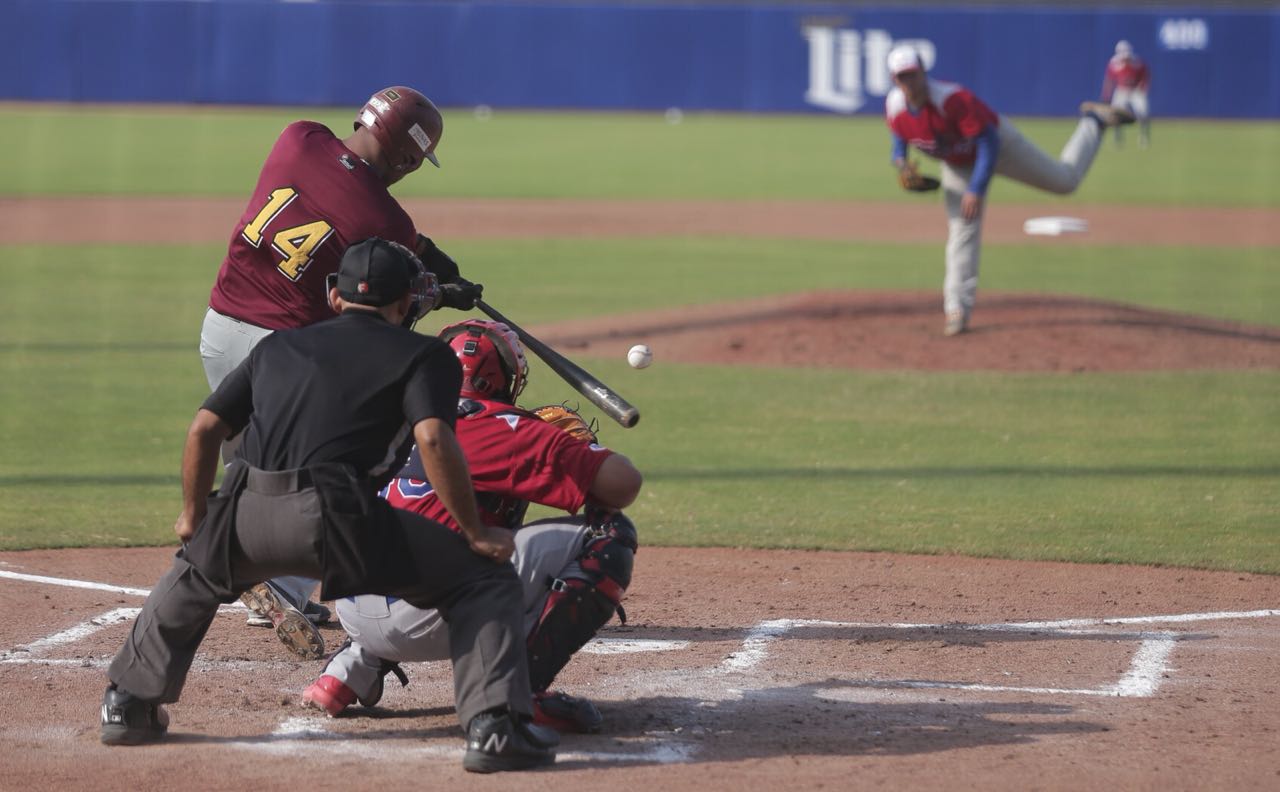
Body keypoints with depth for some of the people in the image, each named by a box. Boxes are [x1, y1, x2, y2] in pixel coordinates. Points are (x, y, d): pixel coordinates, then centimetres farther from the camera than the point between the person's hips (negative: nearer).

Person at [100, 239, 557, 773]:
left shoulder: (279, 345, 26)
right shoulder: (424, 355, 12)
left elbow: (204, 428, 21)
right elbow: (432, 437, -6)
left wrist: (194, 517, 34)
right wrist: (474, 534, -1)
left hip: (248, 520, 5)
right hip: (338, 522, -5)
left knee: (195, 570, 39)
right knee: (485, 579, 7)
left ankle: (128, 703, 38)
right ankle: (495, 724, -10)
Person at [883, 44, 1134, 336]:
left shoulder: (953, 99, -41)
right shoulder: (894, 106, -22)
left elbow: (989, 142, -36)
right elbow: (900, 138, 2)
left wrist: (977, 189, -41)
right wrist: (900, 161, -20)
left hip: (999, 144, -4)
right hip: (958, 164, 4)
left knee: (1065, 180, 10)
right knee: (962, 229, -5)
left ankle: (1093, 121, 33)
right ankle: (958, 309, -1)